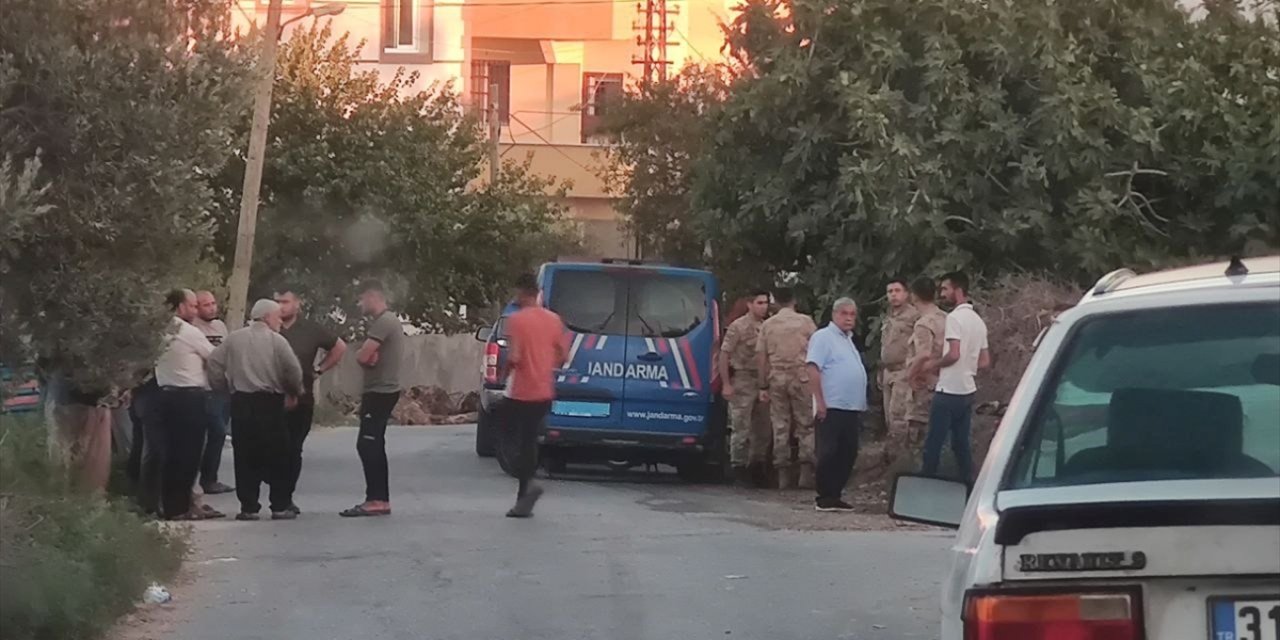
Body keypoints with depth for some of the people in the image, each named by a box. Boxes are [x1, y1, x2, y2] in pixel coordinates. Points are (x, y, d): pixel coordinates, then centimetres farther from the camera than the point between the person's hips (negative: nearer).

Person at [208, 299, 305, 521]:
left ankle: (248, 507, 4)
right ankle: (280, 506, 3)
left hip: (240, 402, 3)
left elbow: (214, 364, 3)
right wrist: (293, 393, 10)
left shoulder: (234, 338, 7)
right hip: (270, 403, -3)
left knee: (245, 456, 6)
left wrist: (224, 387, 15)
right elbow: (293, 369, -7)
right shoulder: (276, 340, -2)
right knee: (278, 457, 5)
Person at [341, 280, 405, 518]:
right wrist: (367, 356, -5)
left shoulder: (383, 322, -17)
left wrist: (363, 354, -1)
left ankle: (377, 500, -14)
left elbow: (362, 356, -22)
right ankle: (379, 500, 15)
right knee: (373, 446, 13)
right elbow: (369, 356, 17)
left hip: (380, 392, -11)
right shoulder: (389, 320, 17)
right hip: (383, 389, 11)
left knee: (367, 445, -12)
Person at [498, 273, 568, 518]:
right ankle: (523, 501, 14)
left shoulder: (516, 320, -14)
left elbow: (513, 356, -19)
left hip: (520, 392, -6)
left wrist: (505, 373, 0)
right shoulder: (553, 319, 6)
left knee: (511, 438, 7)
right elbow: (563, 355, 8)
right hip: (544, 393, 6)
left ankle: (528, 482, -17)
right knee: (529, 441, 13)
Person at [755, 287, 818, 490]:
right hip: (802, 377, -2)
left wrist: (763, 386, 8)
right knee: (806, 426, 2)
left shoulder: (767, 325, 6)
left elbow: (760, 357, 4)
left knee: (780, 428, 6)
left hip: (777, 379, 2)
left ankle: (783, 476, 5)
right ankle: (806, 472, -8)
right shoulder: (805, 322, 0)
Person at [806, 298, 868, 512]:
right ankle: (824, 498, 0)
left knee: (848, 454, 7)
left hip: (852, 408, 8)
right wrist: (820, 402, -20)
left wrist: (861, 405, 20)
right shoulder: (824, 337, -6)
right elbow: (813, 369, -15)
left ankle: (835, 495, 14)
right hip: (832, 407, -8)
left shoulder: (848, 339, 21)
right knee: (829, 453, -5)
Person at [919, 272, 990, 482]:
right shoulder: (978, 320, 13)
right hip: (968, 391, 8)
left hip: (948, 391, -8)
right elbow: (985, 361, 15)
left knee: (933, 444, -3)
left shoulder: (954, 317, -13)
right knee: (961, 444, 12)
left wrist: (934, 364, -6)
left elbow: (954, 354, -23)